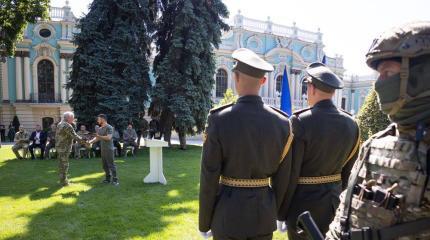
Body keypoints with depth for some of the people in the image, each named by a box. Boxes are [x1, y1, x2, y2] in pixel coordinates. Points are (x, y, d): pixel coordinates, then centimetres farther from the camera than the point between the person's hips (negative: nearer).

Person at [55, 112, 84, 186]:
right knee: (64, 164, -3)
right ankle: (64, 181, 3)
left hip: (59, 146, 9)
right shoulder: (67, 126, -19)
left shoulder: (60, 124, 11)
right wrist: (82, 140, -9)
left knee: (61, 163, 16)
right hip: (64, 148, -9)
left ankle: (62, 179, 25)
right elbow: (74, 136, -20)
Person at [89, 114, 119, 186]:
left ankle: (115, 180, -4)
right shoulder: (100, 129, 14)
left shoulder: (109, 127, -11)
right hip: (103, 149, 8)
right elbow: (97, 138, 17)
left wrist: (99, 136, -24)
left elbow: (108, 137, -21)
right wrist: (90, 142, 4)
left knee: (111, 165, -7)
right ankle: (108, 178, 19)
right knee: (105, 165, 11)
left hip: (109, 149, -8)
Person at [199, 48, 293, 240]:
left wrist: (204, 222, 1)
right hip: (264, 212, 3)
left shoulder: (218, 119, -16)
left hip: (228, 213, -3)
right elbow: (283, 177, 0)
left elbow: (209, 178, -12)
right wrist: (276, 212, 16)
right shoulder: (281, 122, -7)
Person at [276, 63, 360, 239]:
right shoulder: (351, 123, -1)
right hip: (334, 202, 6)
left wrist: (282, 211, -6)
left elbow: (290, 172, -16)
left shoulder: (300, 121, -18)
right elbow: (348, 170, 6)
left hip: (304, 204, -5)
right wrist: (337, 194, 18)